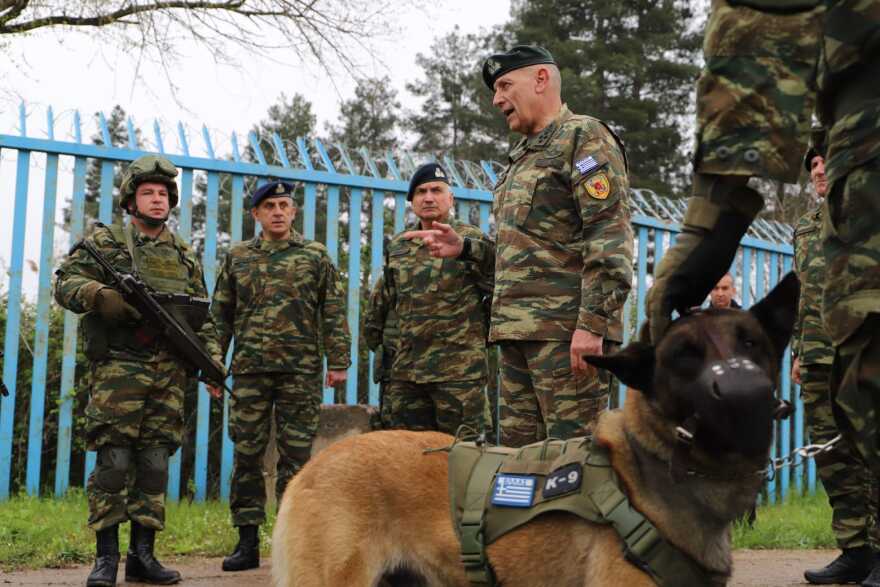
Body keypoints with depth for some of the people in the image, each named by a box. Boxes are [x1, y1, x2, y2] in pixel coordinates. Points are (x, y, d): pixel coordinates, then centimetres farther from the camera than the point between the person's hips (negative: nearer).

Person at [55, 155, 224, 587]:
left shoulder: (185, 256, 18)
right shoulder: (106, 241, 6)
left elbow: (203, 319, 20)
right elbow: (65, 281, -1)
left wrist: (213, 359, 7)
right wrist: (100, 295, -19)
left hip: (170, 372, 4)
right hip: (120, 368, -4)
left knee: (155, 461, 4)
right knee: (115, 460, -8)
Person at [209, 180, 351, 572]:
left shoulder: (315, 256, 6)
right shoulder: (237, 257, 11)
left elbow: (334, 313, 3)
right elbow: (221, 315, 13)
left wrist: (338, 361, -5)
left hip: (301, 371, -2)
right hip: (250, 370, 2)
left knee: (296, 457, 1)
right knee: (246, 455, 3)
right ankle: (247, 542, 10)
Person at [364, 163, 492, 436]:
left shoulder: (473, 240, -2)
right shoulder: (397, 246, 15)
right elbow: (380, 300, 27)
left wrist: (482, 332, 2)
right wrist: (374, 338, 22)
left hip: (459, 371, -5)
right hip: (405, 371, 5)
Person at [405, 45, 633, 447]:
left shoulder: (585, 137, -2)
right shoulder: (521, 158, 25)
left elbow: (609, 241, -14)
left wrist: (593, 322, -22)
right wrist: (464, 248, 16)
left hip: (567, 331, -9)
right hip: (518, 331, 9)